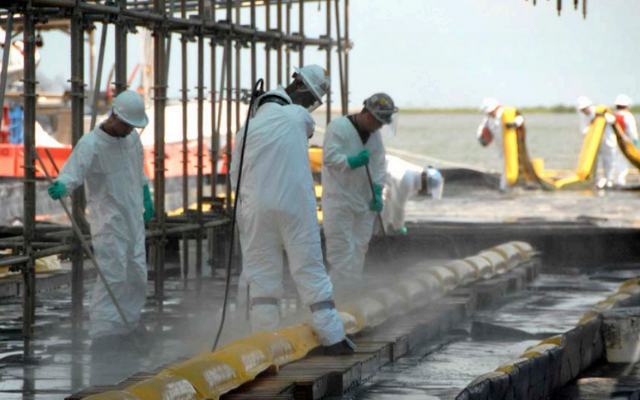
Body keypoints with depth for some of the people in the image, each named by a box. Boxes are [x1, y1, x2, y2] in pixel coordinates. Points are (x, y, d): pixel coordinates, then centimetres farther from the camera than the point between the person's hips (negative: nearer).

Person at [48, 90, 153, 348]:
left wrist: (146, 198, 26)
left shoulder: (132, 138, 6)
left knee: (137, 276, 11)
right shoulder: (90, 144, -17)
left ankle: (129, 324, 25)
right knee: (113, 275, -13)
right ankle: (103, 331, -11)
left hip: (133, 218, 7)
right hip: (108, 222, -7)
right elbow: (72, 172, -31)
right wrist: (61, 187, -51)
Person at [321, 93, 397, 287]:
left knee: (360, 245, 9)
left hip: (364, 198, 7)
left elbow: (379, 164, 8)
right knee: (341, 246, -10)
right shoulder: (338, 127, -13)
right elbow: (329, 158, -20)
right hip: (339, 197, -7)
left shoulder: (374, 133, 9)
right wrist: (353, 161, -29)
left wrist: (377, 192, -1)